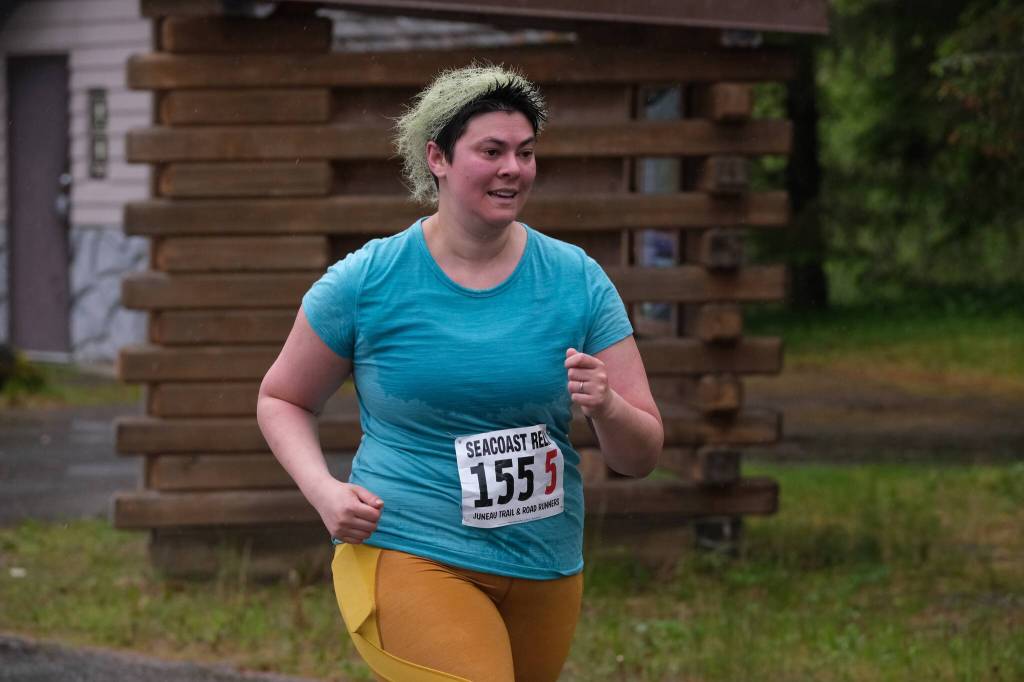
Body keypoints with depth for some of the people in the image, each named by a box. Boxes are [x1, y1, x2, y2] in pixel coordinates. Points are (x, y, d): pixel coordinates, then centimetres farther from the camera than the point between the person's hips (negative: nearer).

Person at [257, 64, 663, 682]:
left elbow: (642, 456, 3)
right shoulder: (367, 281, -4)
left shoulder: (577, 280, 1)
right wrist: (323, 489, -10)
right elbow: (283, 399, 8)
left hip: (546, 572, 4)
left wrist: (605, 407, -19)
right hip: (407, 557, -4)